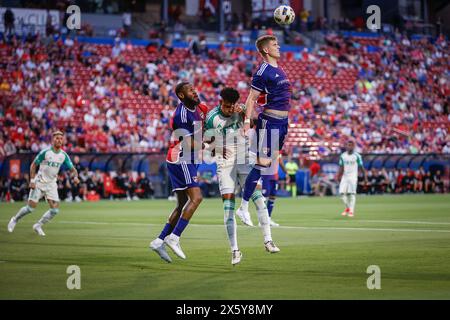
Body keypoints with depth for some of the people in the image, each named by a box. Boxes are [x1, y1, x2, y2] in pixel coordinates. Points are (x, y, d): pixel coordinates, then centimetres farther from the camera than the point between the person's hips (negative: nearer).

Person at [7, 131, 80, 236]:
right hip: (39, 183, -4)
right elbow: (34, 165, -6)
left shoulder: (64, 155, -1)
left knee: (55, 209, -9)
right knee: (31, 207, -6)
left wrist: (75, 177, -18)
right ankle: (15, 220, 21)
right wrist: (32, 180, -14)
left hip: (51, 185, 4)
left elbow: (72, 169, 4)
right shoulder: (45, 152, -12)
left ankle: (38, 225, 10)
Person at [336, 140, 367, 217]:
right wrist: (339, 176, 1)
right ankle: (348, 208, 20)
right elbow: (341, 167, 11)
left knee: (352, 194, -6)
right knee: (342, 193, -2)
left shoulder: (357, 156, -5)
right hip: (345, 177, 4)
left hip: (353, 177, -4)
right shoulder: (343, 156, 5)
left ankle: (351, 211, -2)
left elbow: (361, 167, -1)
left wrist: (365, 177, -3)